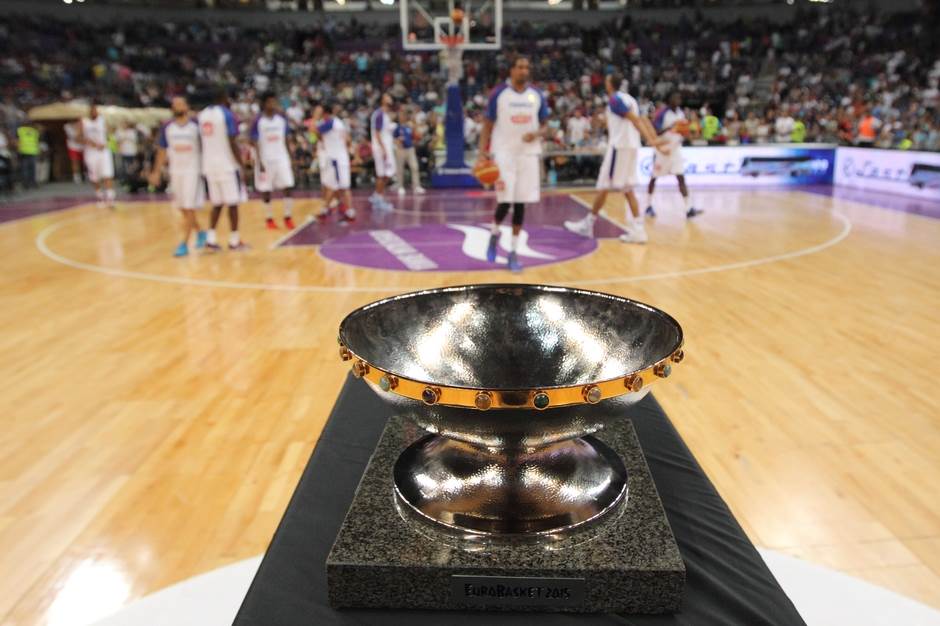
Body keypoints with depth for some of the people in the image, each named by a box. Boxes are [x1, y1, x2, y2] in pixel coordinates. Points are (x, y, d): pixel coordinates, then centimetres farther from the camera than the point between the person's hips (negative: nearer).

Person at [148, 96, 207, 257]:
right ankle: (200, 232, 29)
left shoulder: (196, 125, -5)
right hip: (176, 172, 5)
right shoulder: (167, 127, 5)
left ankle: (184, 244, -5)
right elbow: (162, 151, 10)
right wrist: (156, 172, 6)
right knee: (182, 209, 9)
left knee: (189, 209, -7)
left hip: (193, 171, -4)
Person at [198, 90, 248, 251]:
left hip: (209, 166, 6)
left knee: (216, 204, 14)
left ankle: (210, 239, 6)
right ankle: (234, 241, 6)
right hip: (227, 165, -6)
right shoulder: (227, 114, -9)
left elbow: (201, 141, 14)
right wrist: (242, 164, -10)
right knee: (232, 203, 2)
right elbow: (232, 142, -15)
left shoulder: (201, 115, 11)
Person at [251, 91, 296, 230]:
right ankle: (269, 218, 17)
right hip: (265, 160, -3)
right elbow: (255, 143, -7)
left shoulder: (282, 119, 4)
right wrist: (260, 162, -14)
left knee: (287, 187, -5)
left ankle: (288, 217, 4)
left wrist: (290, 159, 7)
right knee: (266, 190, 4)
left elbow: (285, 141, 10)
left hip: (281, 158, 3)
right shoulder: (258, 121, -7)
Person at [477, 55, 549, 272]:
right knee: (505, 201, -9)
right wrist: (483, 153, -10)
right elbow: (487, 125, 1)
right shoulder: (499, 93, -2)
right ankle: (494, 234, 23)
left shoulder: (537, 95, 6)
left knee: (520, 203, 2)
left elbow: (544, 125, 12)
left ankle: (513, 252, 10)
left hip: (528, 154, 3)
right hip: (504, 153, -3)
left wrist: (536, 134, -11)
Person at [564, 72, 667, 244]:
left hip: (619, 146, -9)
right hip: (631, 147, 9)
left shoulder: (614, 99, -9)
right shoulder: (629, 98, 19)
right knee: (627, 190, 9)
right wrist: (656, 140, 9)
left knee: (603, 187, 0)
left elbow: (635, 120, -19)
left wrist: (650, 141, -27)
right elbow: (643, 120, 13)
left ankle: (588, 225, 10)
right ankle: (637, 230, 4)